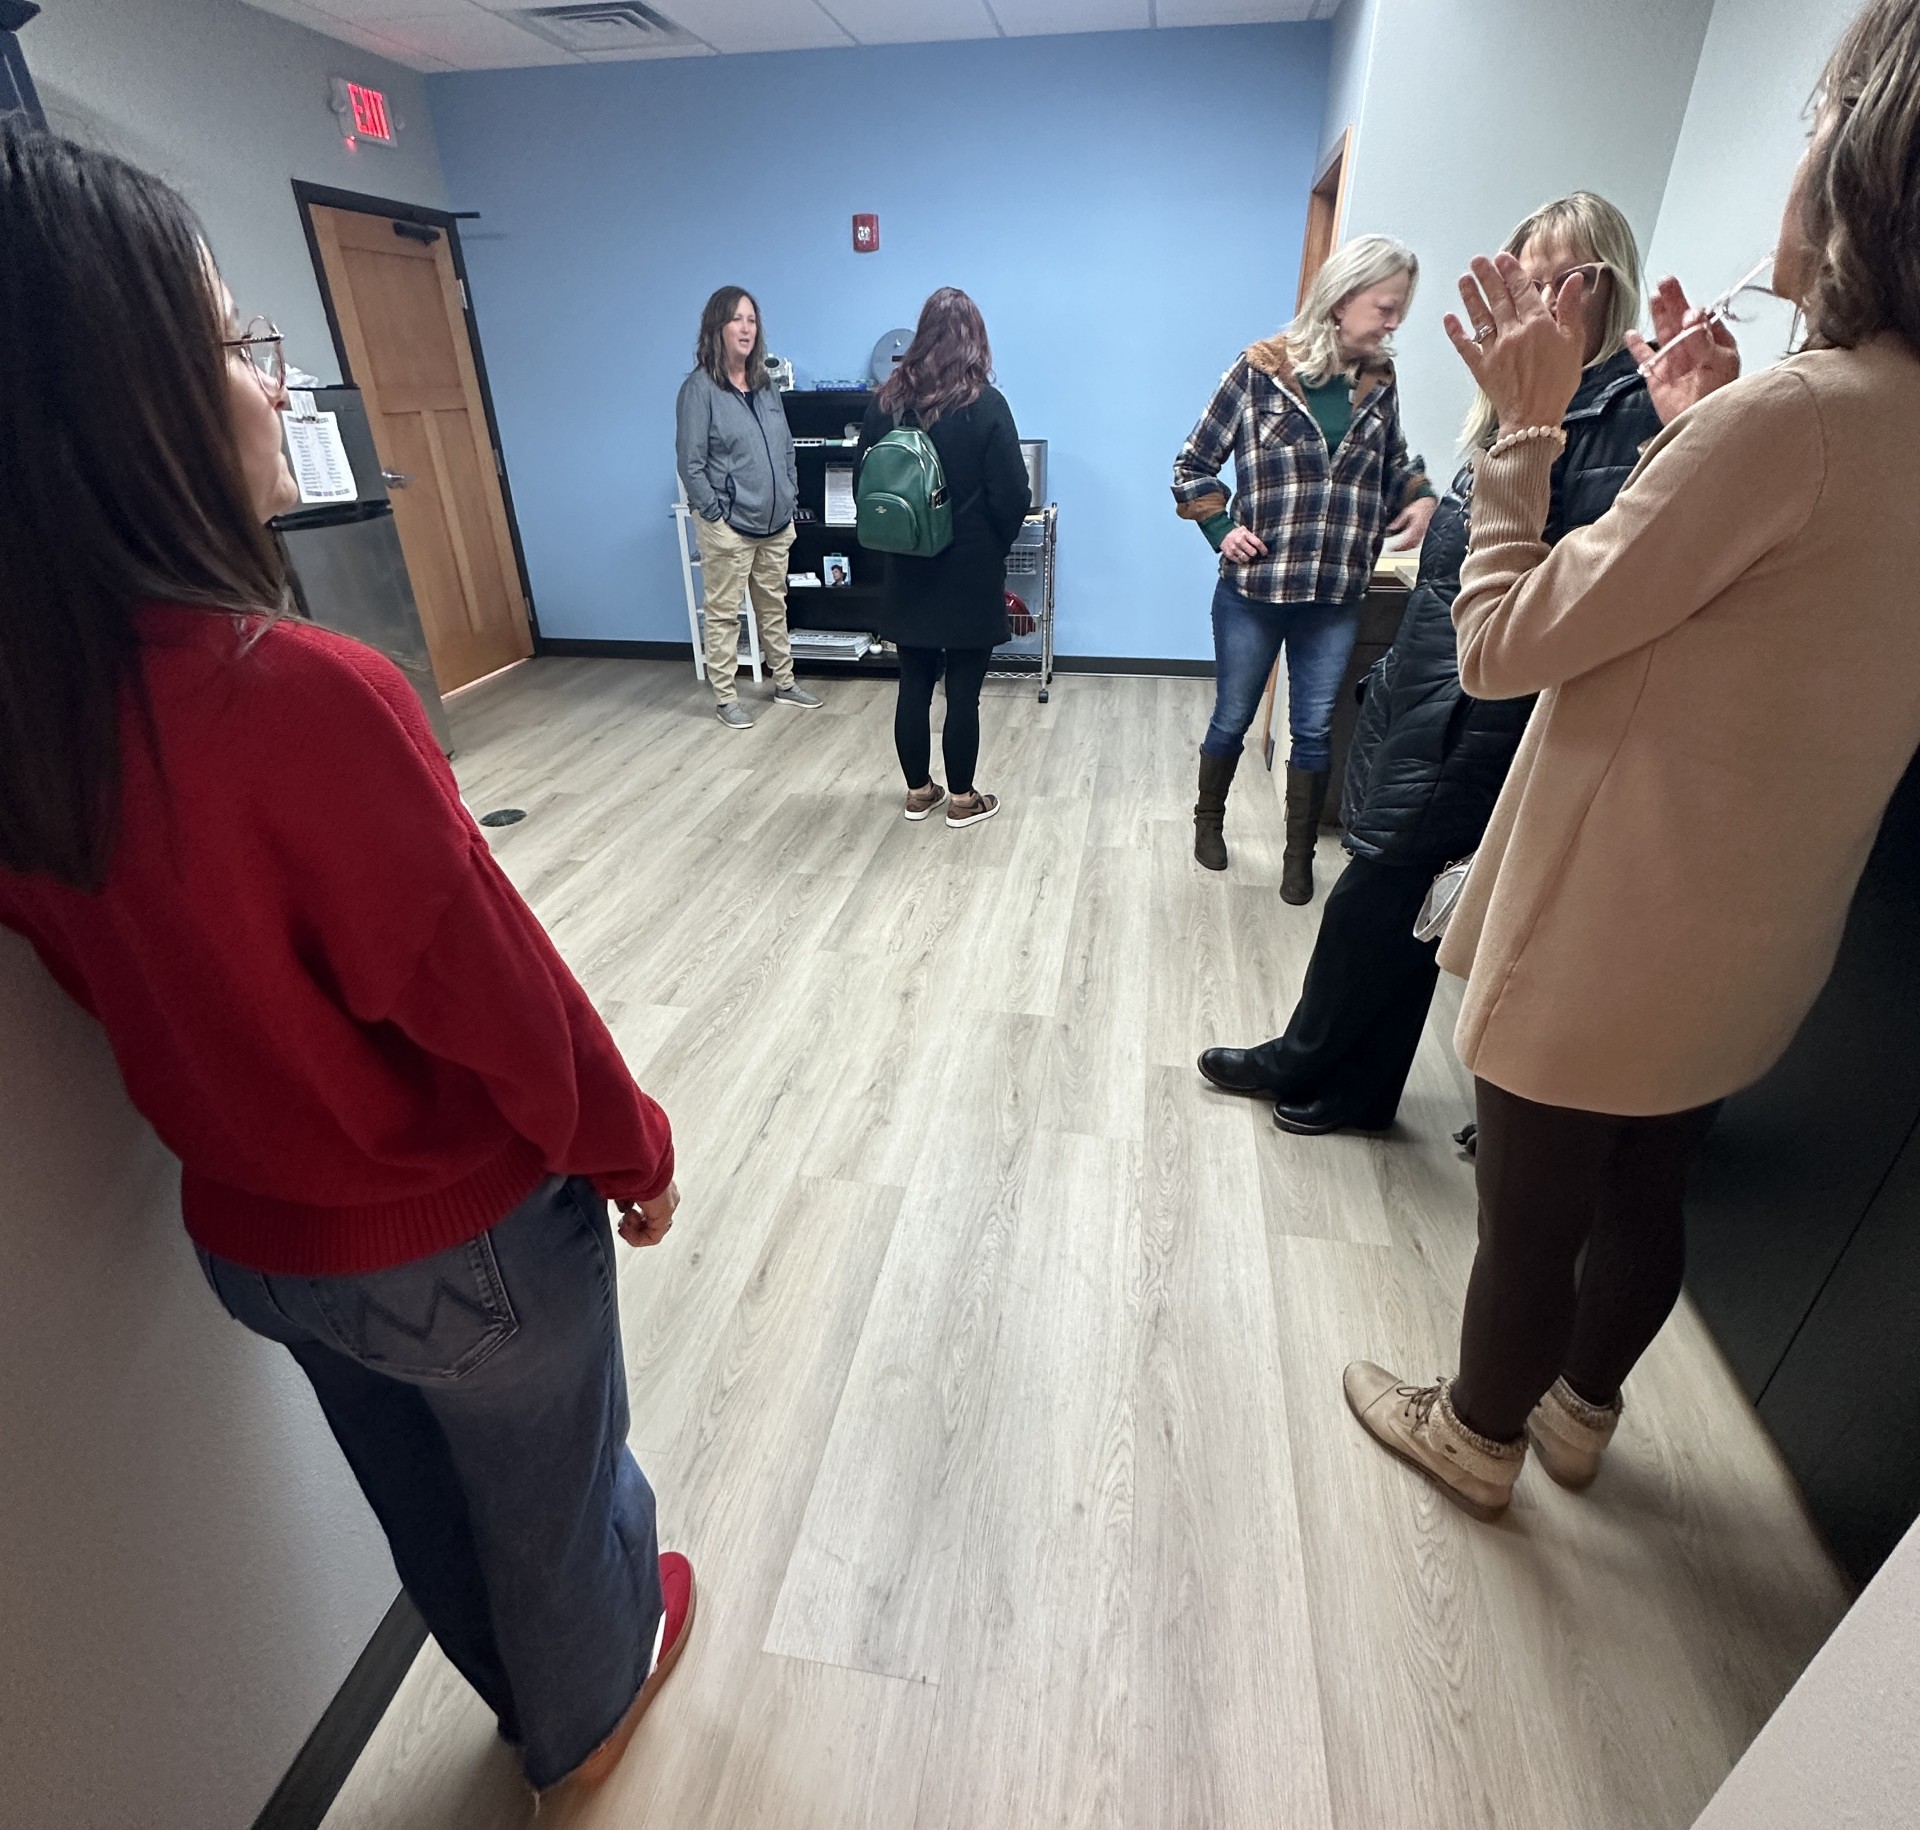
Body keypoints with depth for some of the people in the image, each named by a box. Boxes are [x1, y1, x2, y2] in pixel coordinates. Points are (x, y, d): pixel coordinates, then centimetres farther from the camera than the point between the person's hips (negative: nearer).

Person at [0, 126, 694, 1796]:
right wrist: (637, 1151, -7)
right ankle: (593, 1715, 57)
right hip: (466, 1239, -6)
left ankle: (534, 1697, 61)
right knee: (558, 1499, 25)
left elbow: (138, 986, 1)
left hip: (250, 1229, 6)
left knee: (426, 1505, 31)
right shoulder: (301, 694, -33)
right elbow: (505, 1002, -25)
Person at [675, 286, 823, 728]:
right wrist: (716, 513, -13)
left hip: (776, 523, 7)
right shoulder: (699, 388, -9)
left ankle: (784, 683, 30)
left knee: (774, 607, 17)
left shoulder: (766, 385, 11)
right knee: (724, 614, 1)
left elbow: (787, 448, 17)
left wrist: (790, 499, 9)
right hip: (728, 526, -6)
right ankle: (725, 698, 10)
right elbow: (690, 464, -11)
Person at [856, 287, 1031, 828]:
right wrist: (996, 546, 6)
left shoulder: (888, 399, 1)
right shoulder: (985, 403, -11)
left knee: (914, 685, 12)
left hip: (907, 569, 4)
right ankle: (962, 799, 14)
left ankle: (918, 790, 22)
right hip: (970, 572, -4)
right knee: (963, 692, 4)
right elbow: (1012, 494, -12)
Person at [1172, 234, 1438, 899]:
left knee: (1315, 730, 8)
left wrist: (1419, 498, 0)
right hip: (1253, 589, -3)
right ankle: (1209, 818, 36)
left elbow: (1393, 464, 20)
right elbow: (1193, 465, 1)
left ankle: (1300, 853, 22)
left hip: (1337, 598, 3)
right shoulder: (1260, 371, -6)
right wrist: (1221, 529, -11)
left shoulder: (1380, 382, 6)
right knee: (1232, 718, 12)